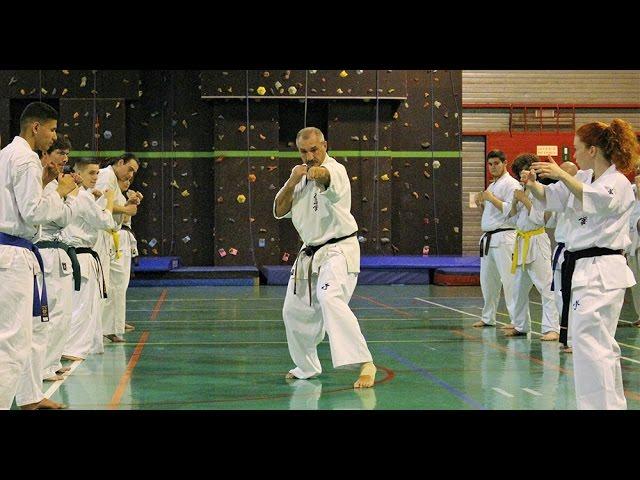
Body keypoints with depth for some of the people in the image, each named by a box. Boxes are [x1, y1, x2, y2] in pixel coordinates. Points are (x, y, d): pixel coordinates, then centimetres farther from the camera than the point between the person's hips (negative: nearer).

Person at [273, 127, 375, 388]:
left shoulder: (335, 170, -15)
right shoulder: (300, 173, 10)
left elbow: (325, 177, -41)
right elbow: (279, 211, 4)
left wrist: (316, 174, -65)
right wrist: (292, 182, -13)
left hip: (337, 250, -8)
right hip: (309, 253, 8)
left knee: (331, 300, -31)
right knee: (294, 311, 15)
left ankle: (364, 364, -32)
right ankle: (307, 366, 36)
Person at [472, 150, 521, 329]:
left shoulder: (511, 184, -8)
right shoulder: (492, 186, 20)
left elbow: (512, 210, -18)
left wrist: (491, 199, -16)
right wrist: (481, 204, 7)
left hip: (504, 238, -9)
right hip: (489, 238, 9)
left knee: (509, 280, -13)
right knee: (487, 280, 14)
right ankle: (488, 318, 25)